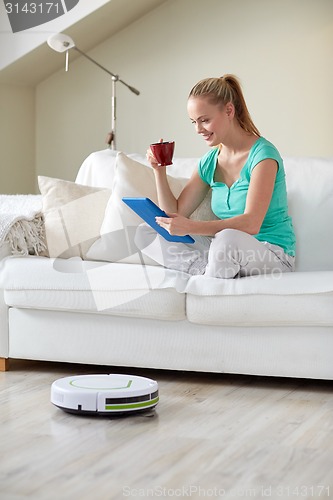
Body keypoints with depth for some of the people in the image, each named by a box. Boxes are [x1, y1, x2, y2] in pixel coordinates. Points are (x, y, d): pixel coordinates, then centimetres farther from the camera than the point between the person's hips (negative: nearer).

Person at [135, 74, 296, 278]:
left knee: (228, 239, -41)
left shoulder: (262, 154, -14)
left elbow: (251, 224, -27)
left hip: (272, 256, -7)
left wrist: (190, 227, -36)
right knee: (145, 233, -3)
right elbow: (175, 214, 11)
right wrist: (160, 170, -2)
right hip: (227, 251, 7)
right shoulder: (209, 162, 9)